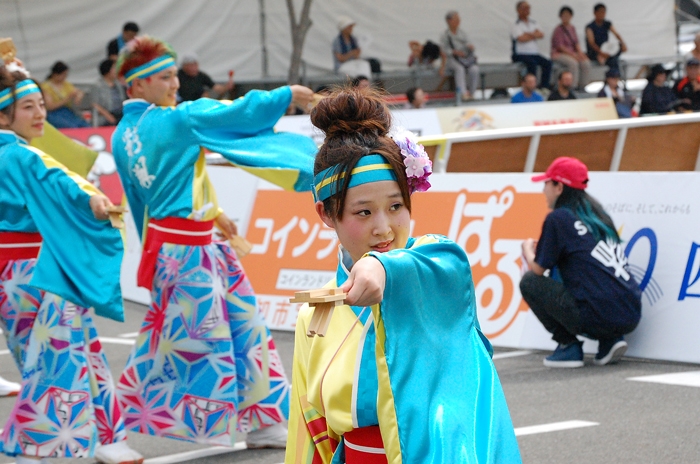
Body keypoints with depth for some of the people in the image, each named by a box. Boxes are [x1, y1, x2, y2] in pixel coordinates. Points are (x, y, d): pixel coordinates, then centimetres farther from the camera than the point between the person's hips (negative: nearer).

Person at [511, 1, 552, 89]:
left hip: (534, 53, 6)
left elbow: (541, 35, 2)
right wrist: (534, 35, -1)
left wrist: (529, 34, -12)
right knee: (532, 63, -34)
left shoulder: (534, 23, 18)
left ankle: (544, 87, -21)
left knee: (547, 63, -20)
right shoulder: (515, 25, 0)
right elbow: (521, 39, -15)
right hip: (520, 54, -6)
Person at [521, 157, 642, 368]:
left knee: (529, 281, 7)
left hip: (600, 318, -7)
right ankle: (610, 341, 13)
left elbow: (538, 268, 3)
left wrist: (528, 249, 24)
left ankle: (568, 346, 2)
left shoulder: (558, 218, -2)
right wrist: (541, 248, 32)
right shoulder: (597, 212, 19)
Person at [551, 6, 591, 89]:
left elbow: (576, 43, 11)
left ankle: (582, 85, -15)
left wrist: (580, 53, -9)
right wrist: (573, 55, -20)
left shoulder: (572, 28, 13)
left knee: (586, 62, -20)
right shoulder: (558, 29, -9)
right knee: (573, 63, -35)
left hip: (572, 53, 6)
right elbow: (560, 47, -14)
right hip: (559, 54, -6)